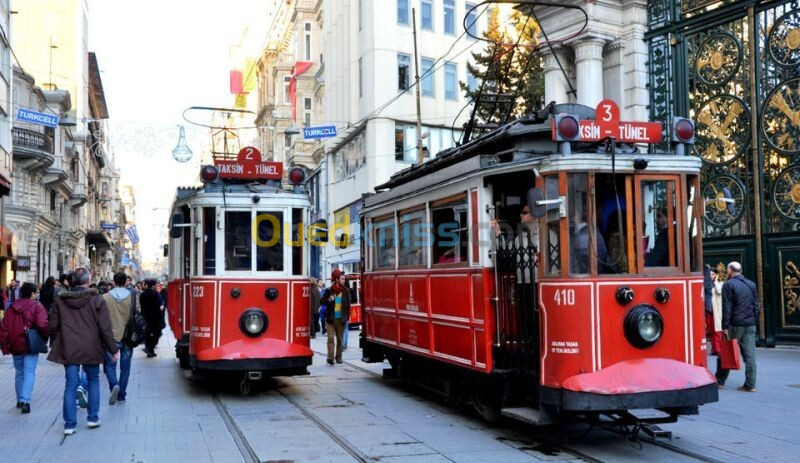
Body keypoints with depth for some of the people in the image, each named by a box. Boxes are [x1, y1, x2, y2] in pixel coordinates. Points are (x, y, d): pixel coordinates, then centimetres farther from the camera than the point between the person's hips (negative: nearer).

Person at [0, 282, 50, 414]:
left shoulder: (12, 307, 8)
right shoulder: (37, 306, -8)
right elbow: (42, 325, -20)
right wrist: (46, 336, -3)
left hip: (15, 346, 5)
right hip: (30, 346, -5)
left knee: (19, 373, 19)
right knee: (29, 373, -3)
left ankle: (20, 400, 27)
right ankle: (25, 401, -16)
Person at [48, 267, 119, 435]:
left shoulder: (60, 300, 1)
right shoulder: (97, 300, -8)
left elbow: (54, 326, 8)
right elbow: (105, 328, -9)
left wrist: (54, 345, 23)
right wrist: (114, 349, -1)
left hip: (69, 350, 2)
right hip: (91, 349, -2)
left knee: (70, 385, 5)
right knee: (93, 381, 17)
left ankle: (69, 424, 3)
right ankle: (93, 418, 18)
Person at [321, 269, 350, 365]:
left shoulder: (346, 291, 4)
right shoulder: (329, 291, -2)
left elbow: (348, 305, 8)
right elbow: (322, 301, 4)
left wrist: (347, 317, 3)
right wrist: (329, 300, -16)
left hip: (341, 319, 2)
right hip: (331, 318, -2)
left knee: (340, 339, 9)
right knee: (331, 338, -9)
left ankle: (338, 356, 18)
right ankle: (330, 357, -14)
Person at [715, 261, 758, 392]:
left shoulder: (729, 285, -8)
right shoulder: (751, 284, 11)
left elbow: (727, 308, -11)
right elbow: (756, 306, 12)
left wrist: (725, 327, -9)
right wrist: (754, 322, 17)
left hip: (735, 325, -5)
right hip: (750, 325, 5)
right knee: (750, 354, 4)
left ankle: (720, 380, 13)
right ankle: (750, 384, 4)